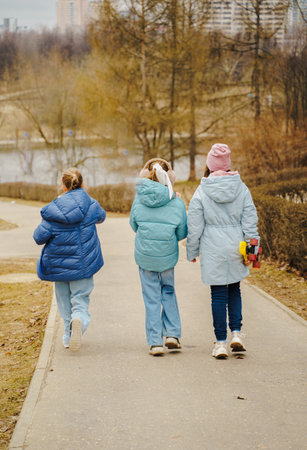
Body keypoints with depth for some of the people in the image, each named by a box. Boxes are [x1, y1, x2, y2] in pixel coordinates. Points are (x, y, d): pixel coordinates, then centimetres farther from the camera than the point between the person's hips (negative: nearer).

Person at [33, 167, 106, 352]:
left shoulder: (53, 209, -11)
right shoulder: (91, 206, -6)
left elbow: (39, 237, -11)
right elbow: (101, 216, 18)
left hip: (58, 265, 0)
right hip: (83, 264, 0)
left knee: (65, 302, 17)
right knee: (80, 301, 2)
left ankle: (69, 337, 21)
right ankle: (79, 321, -29)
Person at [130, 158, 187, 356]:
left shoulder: (139, 198, -7)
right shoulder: (176, 202, -10)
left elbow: (134, 224, 4)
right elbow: (182, 232, -3)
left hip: (144, 255, 0)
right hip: (167, 255, 0)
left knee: (152, 298, 9)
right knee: (168, 291, 22)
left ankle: (155, 342, 8)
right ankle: (172, 334, 14)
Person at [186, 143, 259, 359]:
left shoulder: (201, 192, -8)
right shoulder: (241, 188, -2)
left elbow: (195, 227, -4)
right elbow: (250, 220, 0)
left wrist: (192, 252, 7)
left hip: (213, 250, -2)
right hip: (236, 248, 2)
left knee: (218, 294, 4)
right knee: (234, 289, 20)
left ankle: (221, 343, 6)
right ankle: (236, 333, 11)